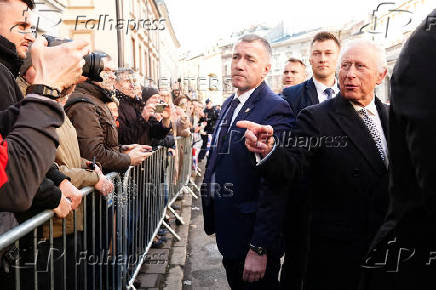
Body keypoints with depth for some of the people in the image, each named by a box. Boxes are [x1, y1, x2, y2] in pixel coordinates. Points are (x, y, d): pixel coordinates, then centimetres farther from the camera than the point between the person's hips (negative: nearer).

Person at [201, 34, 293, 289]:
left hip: (252, 236, -8)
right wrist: (213, 217, 15)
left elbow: (274, 187, -23)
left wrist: (259, 248, -22)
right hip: (227, 227, 8)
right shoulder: (229, 104, 9)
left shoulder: (275, 109, -19)